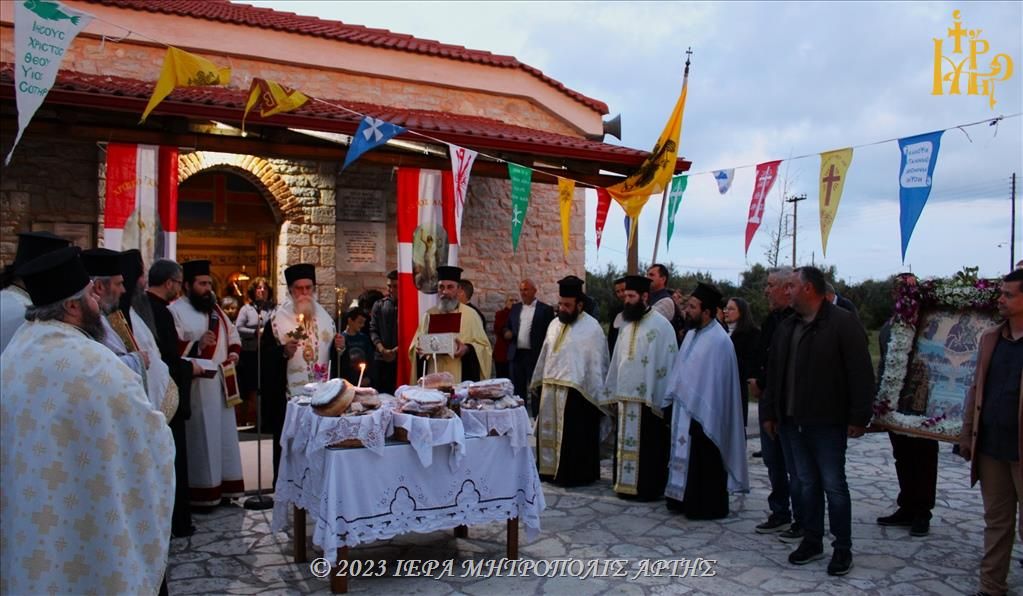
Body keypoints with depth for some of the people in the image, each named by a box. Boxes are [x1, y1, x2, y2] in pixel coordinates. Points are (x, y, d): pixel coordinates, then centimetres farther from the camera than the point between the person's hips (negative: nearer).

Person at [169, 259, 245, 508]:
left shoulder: (215, 308, 15)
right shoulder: (175, 310, -7)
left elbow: (232, 333, 23)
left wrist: (233, 352, 5)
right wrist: (197, 345, -26)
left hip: (222, 381, 8)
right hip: (196, 385, -7)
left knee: (223, 434, 10)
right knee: (200, 437, -5)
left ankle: (222, 487, 20)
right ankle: (201, 492, 4)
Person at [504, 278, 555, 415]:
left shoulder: (545, 309, -3)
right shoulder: (515, 308, 12)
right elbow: (507, 327, 19)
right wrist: (507, 332, -4)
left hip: (535, 356, -5)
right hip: (516, 355, 5)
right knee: (517, 390, 11)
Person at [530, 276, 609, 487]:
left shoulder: (592, 328, -10)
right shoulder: (554, 324, 11)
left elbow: (596, 364, -10)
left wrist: (597, 396, -10)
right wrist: (539, 382, 17)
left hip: (576, 391, -7)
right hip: (550, 389, 7)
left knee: (574, 438, 1)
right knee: (549, 432, 15)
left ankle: (575, 475, 13)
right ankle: (551, 469, 28)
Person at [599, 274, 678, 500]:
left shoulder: (661, 325, -10)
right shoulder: (626, 324, 11)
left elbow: (666, 363, -12)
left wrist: (660, 398, -14)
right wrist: (613, 392, 14)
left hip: (649, 398, -7)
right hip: (625, 395, 7)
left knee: (648, 446, 2)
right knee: (627, 443, 12)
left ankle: (650, 488, 12)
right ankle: (627, 484, 23)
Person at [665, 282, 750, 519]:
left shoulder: (718, 341, -18)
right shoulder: (692, 334, 9)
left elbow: (714, 382, -20)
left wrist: (699, 415, -20)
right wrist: (671, 402, 11)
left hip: (703, 414, -8)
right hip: (684, 410, 8)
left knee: (703, 463, 2)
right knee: (686, 458, 16)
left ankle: (707, 507, 14)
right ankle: (685, 500, 27)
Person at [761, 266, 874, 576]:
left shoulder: (842, 322, -9)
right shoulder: (787, 326, 12)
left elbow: (860, 373, -13)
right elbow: (774, 373, 16)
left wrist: (859, 418, -15)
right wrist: (770, 413, 14)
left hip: (827, 422, -6)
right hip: (793, 421, 6)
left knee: (833, 484, 3)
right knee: (807, 483, 14)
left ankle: (843, 548, 16)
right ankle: (812, 541, 26)